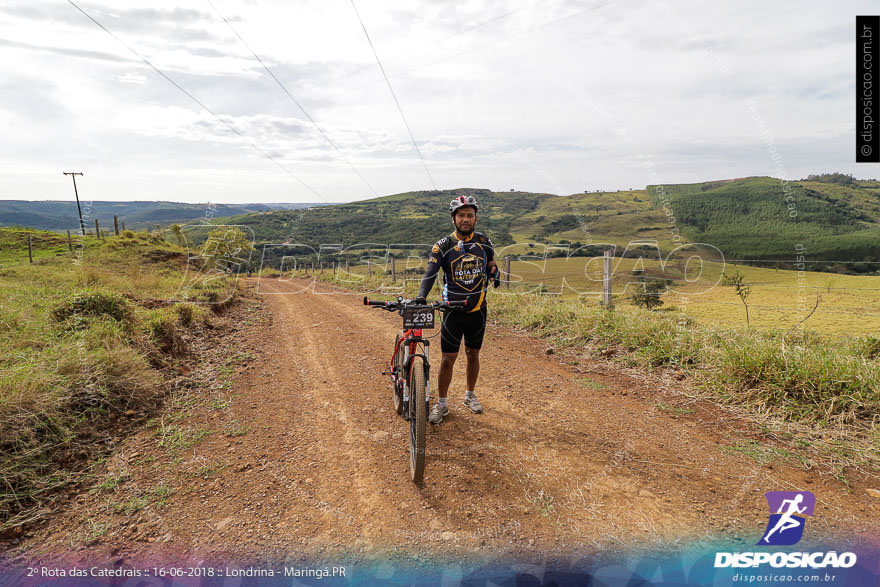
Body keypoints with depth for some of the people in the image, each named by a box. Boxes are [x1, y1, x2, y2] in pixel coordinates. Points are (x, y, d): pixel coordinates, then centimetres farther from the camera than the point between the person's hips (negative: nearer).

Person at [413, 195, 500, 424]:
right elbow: (430, 274, -16)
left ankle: (470, 395, 35)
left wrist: (494, 274, -11)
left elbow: (491, 266, 13)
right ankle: (441, 404, 16)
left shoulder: (483, 242, 1)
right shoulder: (443, 246, -9)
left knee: (473, 354, 15)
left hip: (477, 310, 3)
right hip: (453, 310, -3)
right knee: (448, 358, 0)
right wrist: (421, 296, -32)